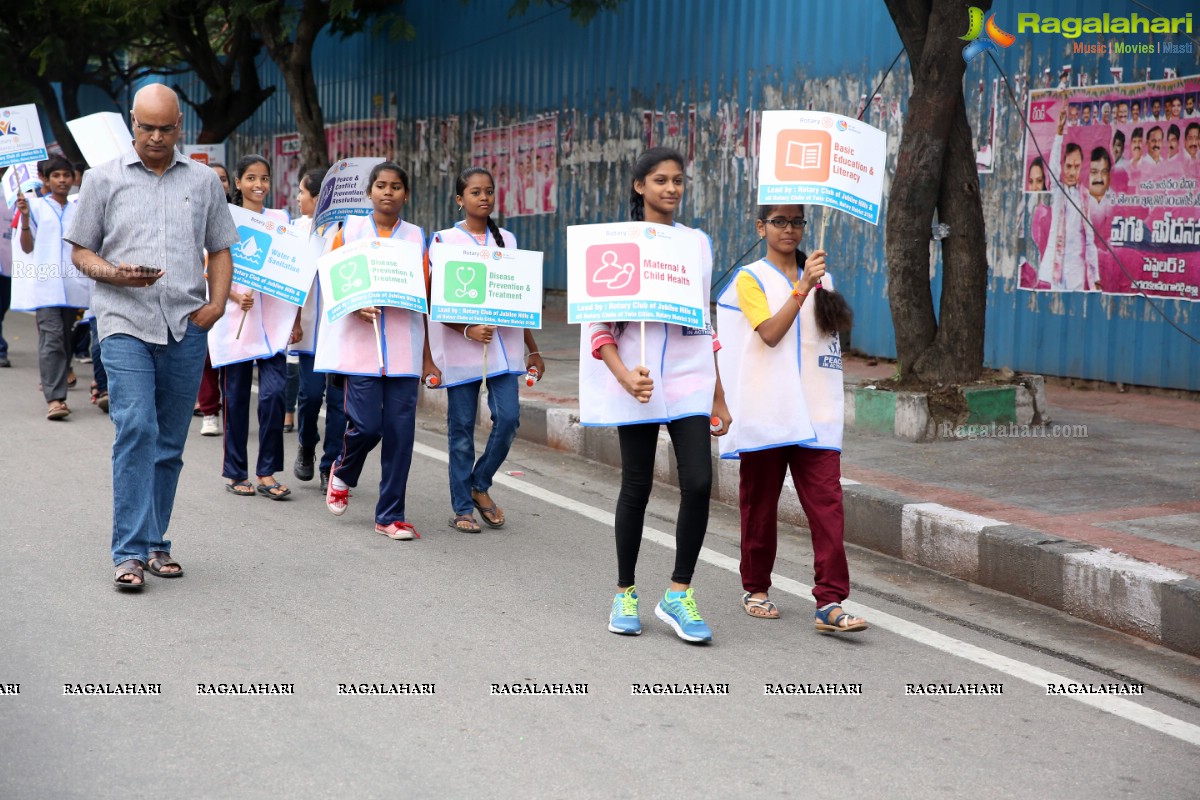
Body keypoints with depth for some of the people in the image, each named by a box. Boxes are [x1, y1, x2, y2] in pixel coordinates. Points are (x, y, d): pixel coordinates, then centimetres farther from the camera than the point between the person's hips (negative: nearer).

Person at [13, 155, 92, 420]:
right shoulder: (36, 207, 4)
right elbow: (28, 248, 1)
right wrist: (25, 219, -12)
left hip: (73, 284, 4)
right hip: (45, 283, -4)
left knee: (66, 339, 8)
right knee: (51, 339, -14)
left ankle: (57, 391, 18)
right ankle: (54, 398, -20)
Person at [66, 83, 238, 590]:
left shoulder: (203, 181, 13)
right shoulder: (104, 179, 7)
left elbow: (220, 249, 18)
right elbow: (80, 251, 9)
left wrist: (217, 303, 2)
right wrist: (116, 274, -12)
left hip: (187, 328, 3)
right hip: (126, 324, -3)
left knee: (170, 442, 7)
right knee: (136, 429, -16)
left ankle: (155, 543, 18)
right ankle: (130, 552, -14)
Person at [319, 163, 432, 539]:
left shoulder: (416, 237, 10)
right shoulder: (350, 230, 7)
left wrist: (427, 354, 10)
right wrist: (355, 305, -14)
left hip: (404, 346, 2)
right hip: (360, 341, -2)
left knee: (400, 430, -2)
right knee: (367, 424, -11)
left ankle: (390, 515, 9)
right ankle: (342, 471, 23)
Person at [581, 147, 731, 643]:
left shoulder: (698, 243, 11)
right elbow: (599, 326, -3)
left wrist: (718, 395, 16)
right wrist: (624, 376, -18)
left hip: (689, 379, 3)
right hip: (637, 381, -3)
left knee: (698, 483, -10)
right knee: (636, 488, 4)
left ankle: (679, 594, 2)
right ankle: (625, 594, 20)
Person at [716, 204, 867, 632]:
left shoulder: (818, 277, 15)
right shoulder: (750, 279, 0)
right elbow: (770, 332, -14)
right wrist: (803, 287, -20)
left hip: (813, 413, 3)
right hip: (764, 413, -3)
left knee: (827, 504, -9)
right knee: (760, 505, 8)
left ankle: (830, 604, -11)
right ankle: (756, 589, 26)